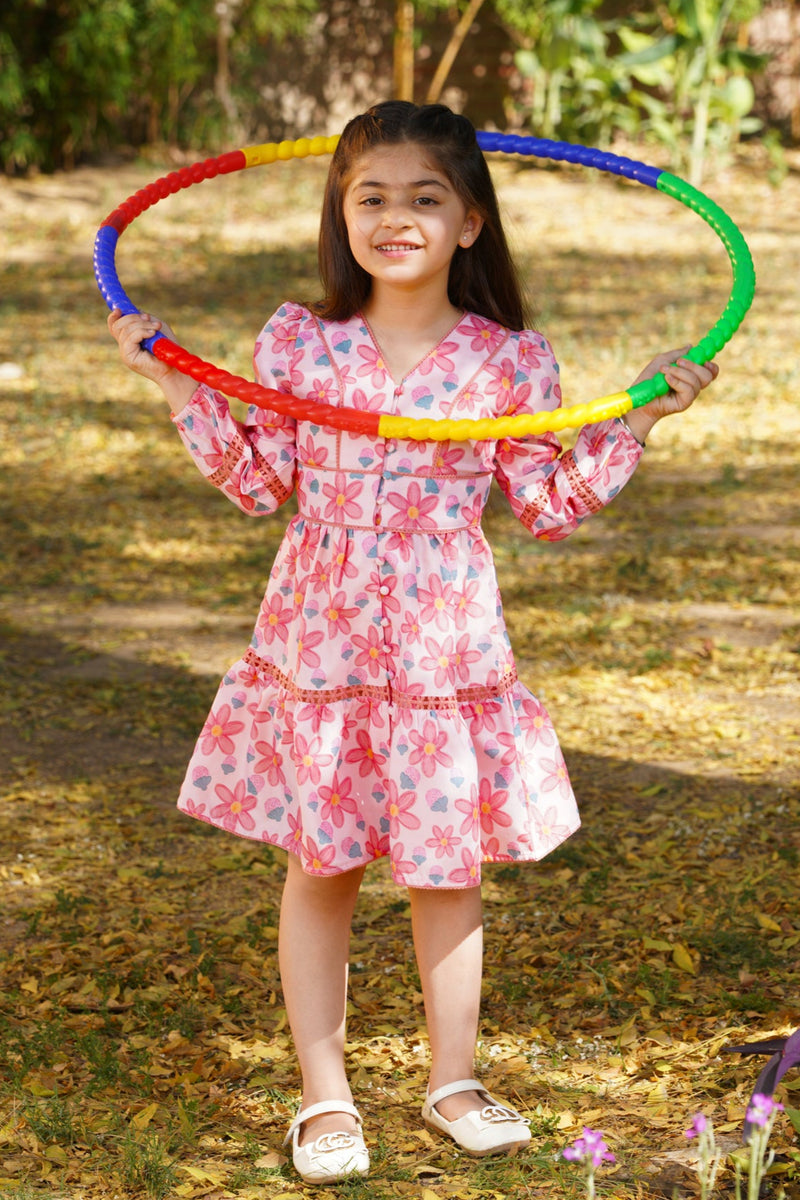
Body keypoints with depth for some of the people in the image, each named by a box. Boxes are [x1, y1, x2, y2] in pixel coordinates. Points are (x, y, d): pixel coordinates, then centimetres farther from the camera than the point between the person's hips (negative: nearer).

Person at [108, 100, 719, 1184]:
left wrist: (640, 420, -5)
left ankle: (454, 1082, 29)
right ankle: (324, 1094, 22)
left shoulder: (509, 361, -4)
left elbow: (549, 506, 2)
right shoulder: (297, 344, -2)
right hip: (319, 642, 0)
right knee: (319, 869, 8)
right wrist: (179, 386, 0)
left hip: (448, 648, 0)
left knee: (448, 871, 11)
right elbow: (260, 483, 6)